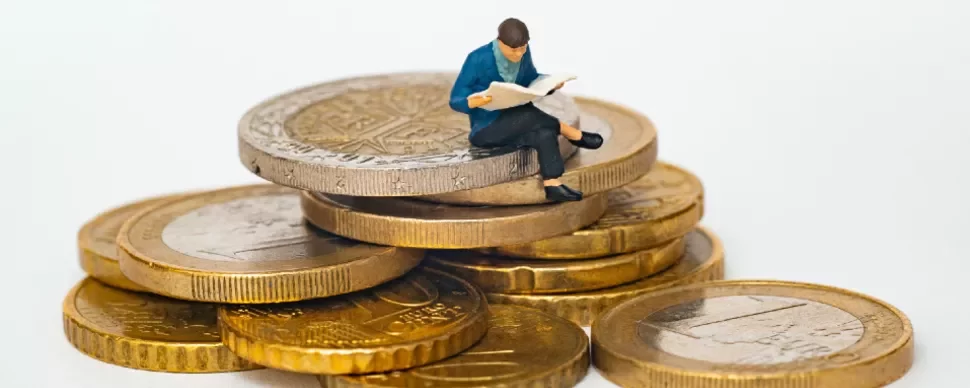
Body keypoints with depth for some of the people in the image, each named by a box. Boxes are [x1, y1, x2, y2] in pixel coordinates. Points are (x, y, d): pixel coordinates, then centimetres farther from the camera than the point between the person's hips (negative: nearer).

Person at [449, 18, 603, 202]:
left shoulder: (523, 53, -4)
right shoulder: (478, 59, -20)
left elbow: (532, 81, 14)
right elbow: (455, 100, -16)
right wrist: (473, 102, -40)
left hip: (514, 125, 5)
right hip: (486, 129, -5)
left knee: (545, 133, -27)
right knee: (530, 114, -30)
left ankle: (552, 186, -34)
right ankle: (575, 135, -11)